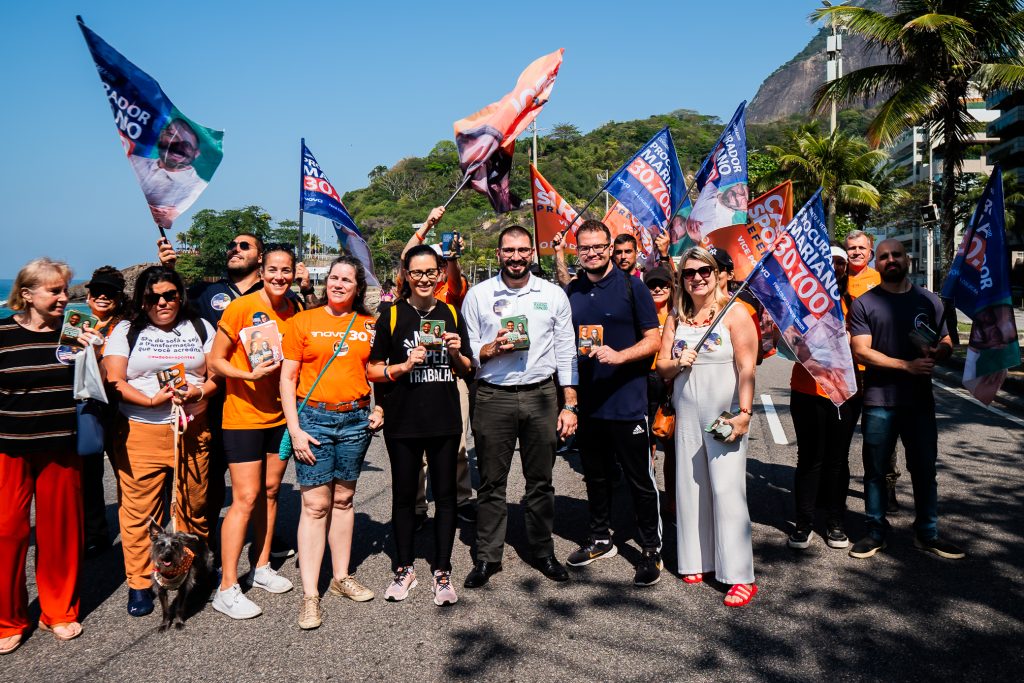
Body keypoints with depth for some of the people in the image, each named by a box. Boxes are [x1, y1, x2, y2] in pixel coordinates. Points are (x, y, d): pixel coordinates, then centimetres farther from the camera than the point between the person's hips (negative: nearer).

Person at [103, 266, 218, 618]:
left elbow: (216, 375, 10)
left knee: (194, 507, 4)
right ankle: (139, 584, 12)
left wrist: (199, 392, -11)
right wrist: (151, 400, -16)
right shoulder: (126, 331, 9)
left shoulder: (200, 328, 13)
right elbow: (114, 381, 0)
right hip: (140, 433, -1)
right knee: (139, 510, -1)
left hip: (192, 431, 1)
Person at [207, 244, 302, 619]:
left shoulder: (294, 310, 3)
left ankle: (262, 567, 29)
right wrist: (249, 374, -24)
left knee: (270, 491, 14)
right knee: (245, 499, -6)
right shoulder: (241, 308, -13)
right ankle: (227, 588, 3)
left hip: (280, 415, 6)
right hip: (244, 415, -5)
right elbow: (215, 360, -8)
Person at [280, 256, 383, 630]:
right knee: (315, 504, -2)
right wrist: (295, 429, -8)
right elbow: (287, 378, 0)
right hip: (313, 417, -2)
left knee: (343, 499, 12)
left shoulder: (369, 325, 8)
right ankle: (310, 594, 4)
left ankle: (342, 576, 25)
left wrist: (379, 407, 1)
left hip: (355, 419, 3)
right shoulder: (304, 321, 1)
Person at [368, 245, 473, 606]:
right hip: (403, 420, -2)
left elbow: (468, 370, 12)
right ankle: (404, 568, 25)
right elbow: (372, 370, -2)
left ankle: (442, 571, 18)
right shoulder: (391, 314, 0)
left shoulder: (451, 313, 8)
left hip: (445, 420, 2)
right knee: (404, 494, 9)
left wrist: (456, 354, -8)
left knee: (445, 494, 6)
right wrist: (404, 365, -17)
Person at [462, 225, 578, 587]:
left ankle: (543, 551, 24)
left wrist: (570, 405, 2)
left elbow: (566, 354, 7)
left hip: (541, 395, 1)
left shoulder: (554, 295, 6)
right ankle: (487, 557, 17)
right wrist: (493, 348, -14)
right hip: (493, 397, -1)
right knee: (491, 482, 5)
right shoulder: (478, 295, 5)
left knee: (541, 480, 9)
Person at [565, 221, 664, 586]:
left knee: (641, 479, 3)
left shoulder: (632, 287, -5)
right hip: (587, 402, 5)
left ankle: (651, 549, 17)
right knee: (596, 475, 17)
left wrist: (619, 356, -22)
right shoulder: (571, 293, 8)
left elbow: (653, 340, -6)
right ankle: (601, 539, 33)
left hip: (627, 401, -5)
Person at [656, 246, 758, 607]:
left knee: (727, 490, -7)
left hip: (725, 415, -5)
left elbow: (747, 367, -8)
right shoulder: (675, 319, 12)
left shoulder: (735, 313, -2)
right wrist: (677, 363, -8)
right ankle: (696, 561, 21)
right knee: (690, 488, 8)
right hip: (686, 415, 5)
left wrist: (744, 412, -16)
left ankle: (740, 576, -1)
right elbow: (662, 366, 15)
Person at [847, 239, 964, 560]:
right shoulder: (864, 304, -1)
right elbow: (861, 351, -10)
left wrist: (937, 353, -11)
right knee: (875, 471, 7)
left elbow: (947, 343, 14)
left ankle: (927, 534, 24)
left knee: (924, 469, 10)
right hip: (879, 402, -2)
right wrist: (907, 365, -18)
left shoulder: (928, 300, 9)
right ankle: (876, 532, 20)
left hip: (920, 400, 3)